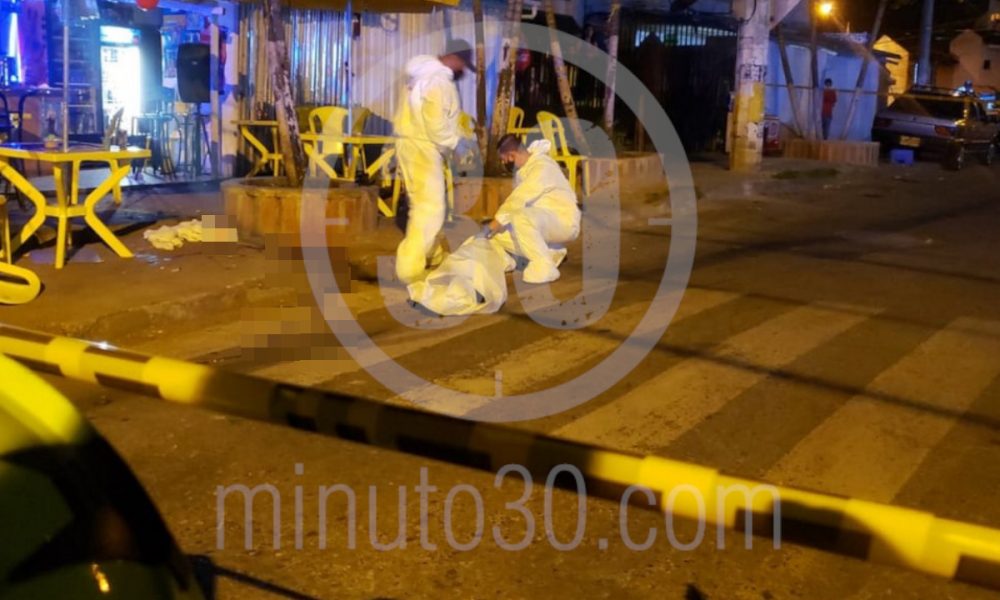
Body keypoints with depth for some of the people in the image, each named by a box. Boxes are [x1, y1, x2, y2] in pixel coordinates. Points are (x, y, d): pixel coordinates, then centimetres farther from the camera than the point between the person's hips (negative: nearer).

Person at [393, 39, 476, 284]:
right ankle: (411, 268, -12)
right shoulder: (439, 81, -17)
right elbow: (436, 124, -24)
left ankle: (432, 255, 34)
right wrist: (455, 143, -10)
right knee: (430, 208, -9)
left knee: (424, 205, 20)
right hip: (423, 149, -10)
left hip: (413, 144, 11)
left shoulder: (425, 75, 14)